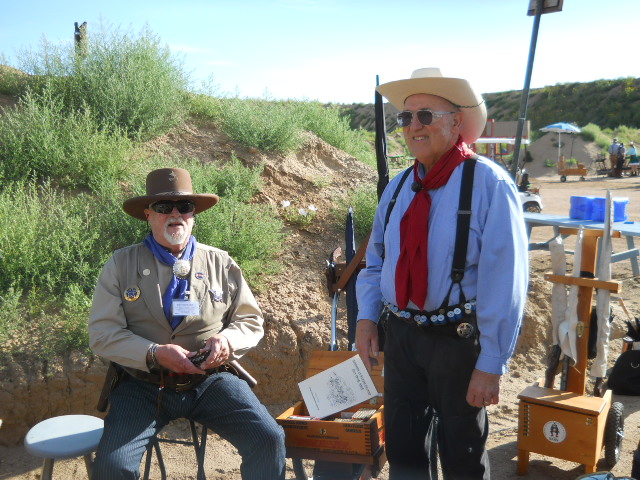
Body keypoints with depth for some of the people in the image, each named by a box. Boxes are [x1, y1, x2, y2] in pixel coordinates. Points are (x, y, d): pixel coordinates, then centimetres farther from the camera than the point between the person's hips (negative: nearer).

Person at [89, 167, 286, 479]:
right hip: (144, 385, -1)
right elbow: (102, 332, -3)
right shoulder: (122, 264, 2)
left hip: (210, 381, 1)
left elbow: (251, 320, 12)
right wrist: (154, 354, -18)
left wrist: (228, 340, -11)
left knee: (269, 439, -17)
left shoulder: (221, 263, 8)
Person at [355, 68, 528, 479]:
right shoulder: (399, 186, 4)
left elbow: (504, 281, -18)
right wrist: (366, 317, -2)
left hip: (458, 340, -5)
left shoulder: (488, 183, -16)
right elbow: (376, 260, 12)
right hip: (401, 336, 5)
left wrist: (492, 364, -17)